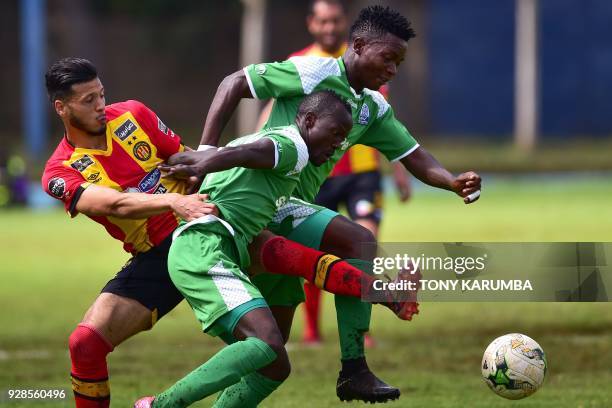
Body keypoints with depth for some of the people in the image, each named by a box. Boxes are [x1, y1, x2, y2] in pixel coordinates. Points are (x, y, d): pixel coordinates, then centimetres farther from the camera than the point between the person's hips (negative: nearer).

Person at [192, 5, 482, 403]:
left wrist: (453, 182, -9)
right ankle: (354, 371, -23)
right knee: (361, 243, -24)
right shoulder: (313, 73, -10)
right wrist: (206, 154, -17)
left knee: (271, 344, 11)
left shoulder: (374, 109, 14)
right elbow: (234, 84, -9)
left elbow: (414, 157, 12)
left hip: (294, 209, 9)